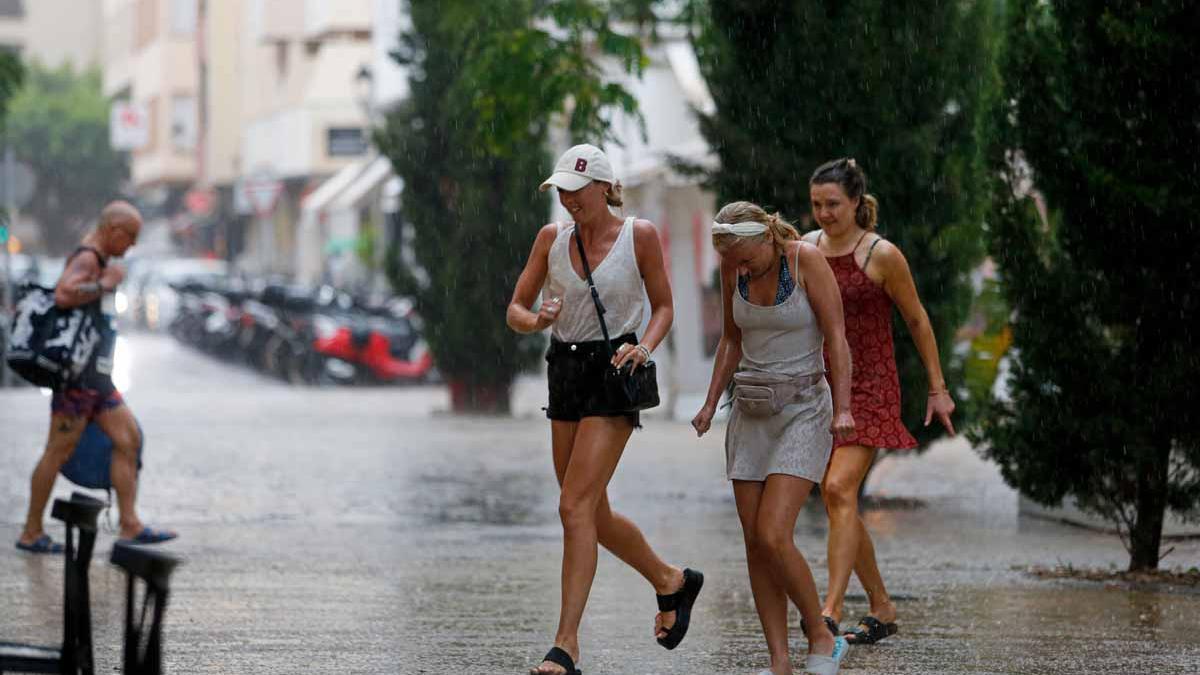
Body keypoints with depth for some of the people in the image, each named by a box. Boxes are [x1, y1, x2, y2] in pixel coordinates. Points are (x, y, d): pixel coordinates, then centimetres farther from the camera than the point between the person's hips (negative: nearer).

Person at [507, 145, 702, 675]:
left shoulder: (640, 235, -6)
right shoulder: (552, 237, 4)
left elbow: (663, 307, 4)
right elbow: (515, 310, 6)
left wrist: (644, 347, -16)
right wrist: (537, 320, -17)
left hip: (613, 373, -6)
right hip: (565, 371, 6)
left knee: (575, 507, -15)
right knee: (595, 516, 13)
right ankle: (671, 582, 38)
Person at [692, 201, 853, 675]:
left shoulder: (806, 258, -15)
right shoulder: (733, 267, 1)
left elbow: (836, 337, -14)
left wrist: (843, 409, -22)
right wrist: (710, 404, 5)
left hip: (803, 409, -6)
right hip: (752, 412, 6)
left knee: (773, 537, -17)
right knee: (755, 544, 1)